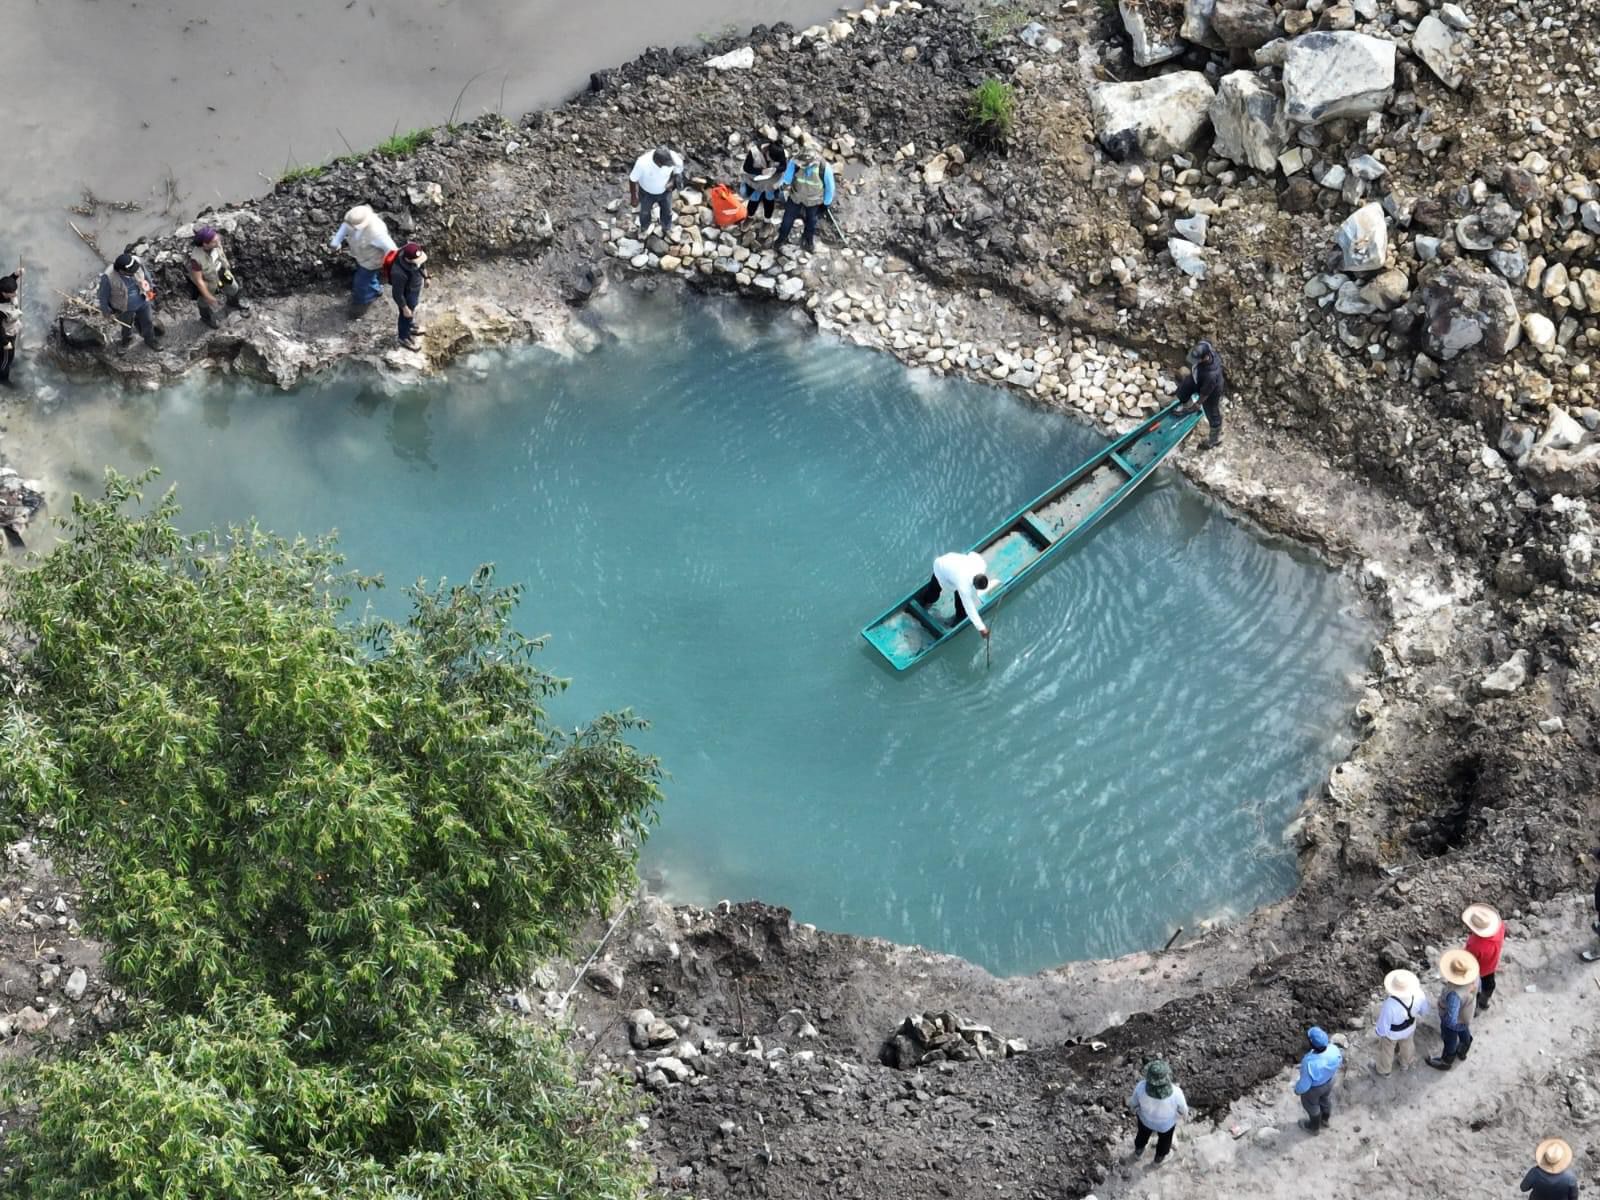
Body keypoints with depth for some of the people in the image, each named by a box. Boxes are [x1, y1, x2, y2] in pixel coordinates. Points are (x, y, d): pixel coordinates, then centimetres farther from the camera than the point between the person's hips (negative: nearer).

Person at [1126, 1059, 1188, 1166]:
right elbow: (1183, 1111, -21)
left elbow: (1133, 1103, -18)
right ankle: (1159, 1158, 64)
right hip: (1166, 1122, -1)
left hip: (1146, 1118, 1)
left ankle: (1138, 1151, 67)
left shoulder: (1141, 1087, -41)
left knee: (1144, 1133, 37)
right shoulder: (1176, 1093, -44)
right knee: (1164, 1138, 35)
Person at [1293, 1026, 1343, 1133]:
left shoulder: (1310, 1063, -45)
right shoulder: (1334, 1050, -31)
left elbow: (1304, 1083, -28)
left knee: (1311, 1105, 27)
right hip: (1328, 1080, 4)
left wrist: (1298, 1090, -5)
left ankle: (1315, 1126, 55)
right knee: (1325, 1099, 34)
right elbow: (1338, 1062, -7)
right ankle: (1325, 1119, 63)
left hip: (1312, 1087, -4)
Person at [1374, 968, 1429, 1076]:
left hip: (1391, 1032, -3)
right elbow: (1424, 1011, -10)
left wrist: (1378, 1032, -6)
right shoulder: (1418, 995, -34)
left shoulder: (1389, 1005, -46)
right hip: (1409, 1027, 3)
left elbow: (1383, 1027, -28)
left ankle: (1385, 1070, 57)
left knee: (1386, 1049, 29)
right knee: (1407, 1043, 36)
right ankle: (1406, 1064, 65)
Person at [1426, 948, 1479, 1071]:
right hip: (1466, 1014, 6)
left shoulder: (1455, 994, -48)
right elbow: (1477, 988, -4)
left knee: (1450, 1042, 25)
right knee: (1465, 1033, 35)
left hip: (1453, 1022, -6)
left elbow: (1451, 1020, -41)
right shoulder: (1473, 974, -28)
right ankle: (1462, 1052, 65)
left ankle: (1445, 1062, 55)